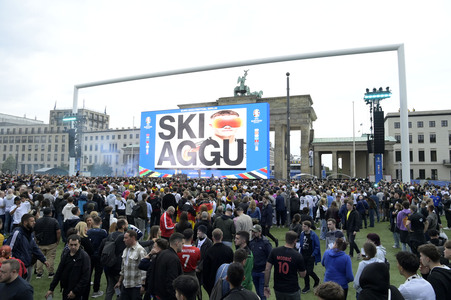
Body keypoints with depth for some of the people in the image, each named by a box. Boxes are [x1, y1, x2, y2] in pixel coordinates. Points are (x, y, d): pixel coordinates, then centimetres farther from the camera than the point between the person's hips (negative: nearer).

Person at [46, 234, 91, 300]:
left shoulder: (84, 256, -16)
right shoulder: (65, 254, 3)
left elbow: (85, 277, -18)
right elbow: (58, 272, 10)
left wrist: (75, 291, -18)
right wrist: (51, 288, 9)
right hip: (66, 290, 6)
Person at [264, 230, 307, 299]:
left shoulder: (274, 251, -8)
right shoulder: (298, 255, -15)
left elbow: (267, 269, -7)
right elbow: (302, 275, -6)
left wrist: (266, 286, 1)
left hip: (278, 289, 3)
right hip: (292, 291, -3)